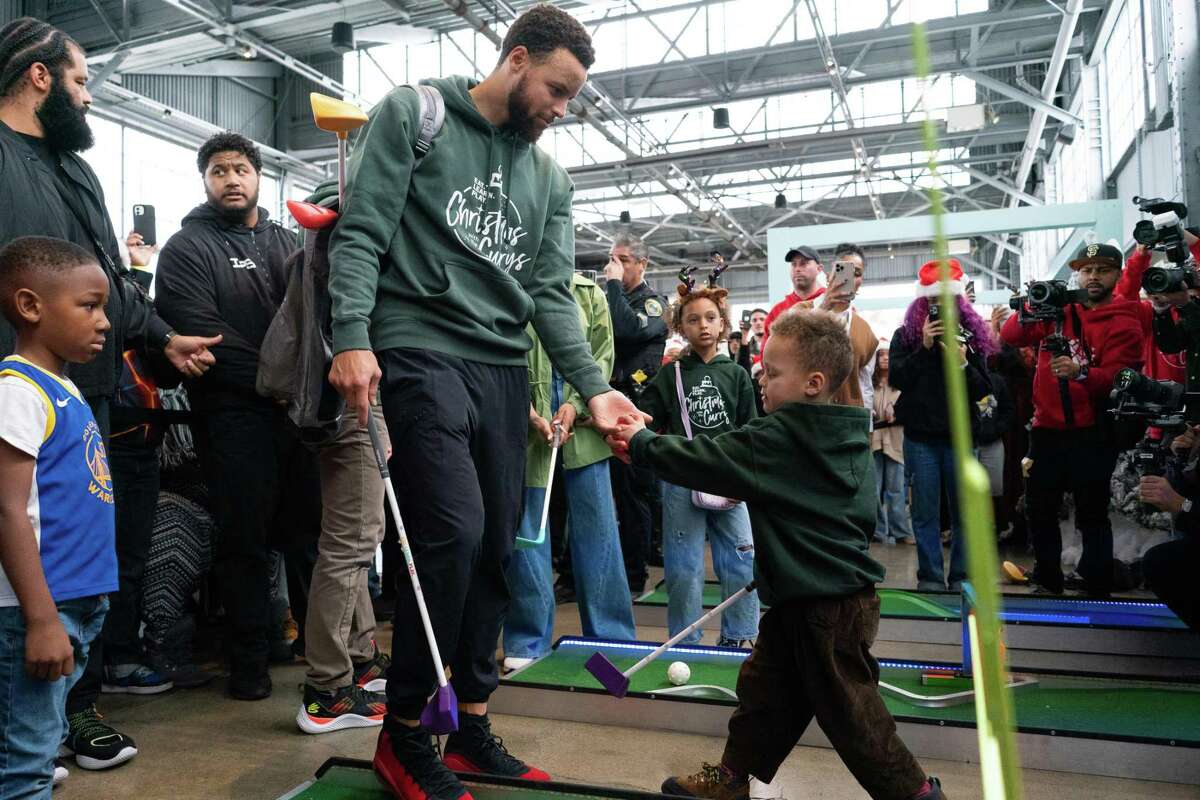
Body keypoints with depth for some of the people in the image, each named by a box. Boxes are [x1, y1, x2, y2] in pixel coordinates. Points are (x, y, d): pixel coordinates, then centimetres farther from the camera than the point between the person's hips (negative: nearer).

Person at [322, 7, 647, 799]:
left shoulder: (549, 176, 17)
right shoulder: (413, 114, 4)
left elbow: (552, 290, 11)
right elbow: (362, 232, -4)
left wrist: (592, 385, -2)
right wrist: (353, 337, -17)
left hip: (505, 369, 6)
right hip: (421, 353, -6)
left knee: (496, 547, 6)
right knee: (453, 533, -16)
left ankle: (472, 726, 22)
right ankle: (403, 733, 4)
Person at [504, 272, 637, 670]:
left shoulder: (590, 294, 11)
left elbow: (603, 356, 6)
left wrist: (575, 404, -7)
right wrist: (528, 413, -16)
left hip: (582, 428, 3)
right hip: (526, 428, -2)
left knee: (598, 530, 6)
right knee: (527, 534, 4)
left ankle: (611, 638, 18)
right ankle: (527, 642, 17)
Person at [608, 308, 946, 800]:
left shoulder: (779, 438, -22)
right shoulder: (846, 436, 5)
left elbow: (706, 460, -19)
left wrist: (642, 442, -6)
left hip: (827, 605, -10)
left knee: (848, 709, 5)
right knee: (763, 686, 18)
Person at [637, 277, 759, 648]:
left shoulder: (736, 375, 8)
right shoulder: (670, 375, 5)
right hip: (682, 482, -1)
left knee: (742, 566, 3)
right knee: (683, 569, 4)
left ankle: (737, 640, 18)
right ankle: (685, 644, 18)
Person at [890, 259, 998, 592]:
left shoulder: (972, 335, 6)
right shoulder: (905, 335, 4)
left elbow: (983, 390, 2)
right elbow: (896, 380, -7)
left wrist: (963, 364, -16)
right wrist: (924, 347, -15)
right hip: (921, 436, -1)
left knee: (964, 510, 6)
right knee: (926, 511, 3)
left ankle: (962, 576, 16)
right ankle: (930, 576, 10)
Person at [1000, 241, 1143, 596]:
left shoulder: (1124, 324, -3)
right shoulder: (1057, 309, 8)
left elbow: (1117, 378, -15)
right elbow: (1010, 336, -1)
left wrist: (1081, 372, -35)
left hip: (1092, 434, -4)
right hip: (1047, 429, 4)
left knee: (1092, 514, 0)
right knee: (1039, 508, 12)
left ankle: (1096, 589, 12)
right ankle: (1047, 581, 27)